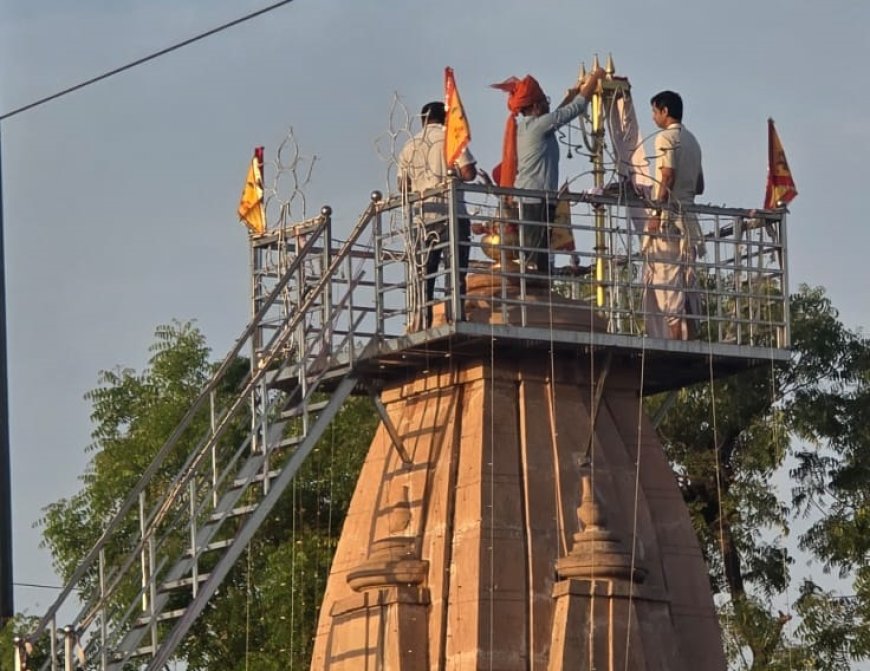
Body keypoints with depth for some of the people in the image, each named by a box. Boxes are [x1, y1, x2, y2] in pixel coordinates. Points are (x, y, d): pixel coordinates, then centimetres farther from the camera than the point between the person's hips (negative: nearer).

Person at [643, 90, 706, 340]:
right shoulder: (692, 141, 19)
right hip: (687, 215, 8)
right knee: (686, 280, 7)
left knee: (667, 278, -11)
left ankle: (674, 337, -18)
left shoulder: (666, 137, -6)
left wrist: (657, 213, -18)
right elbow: (699, 186, 21)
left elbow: (667, 177, -16)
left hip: (668, 216, -8)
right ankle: (689, 337, 4)